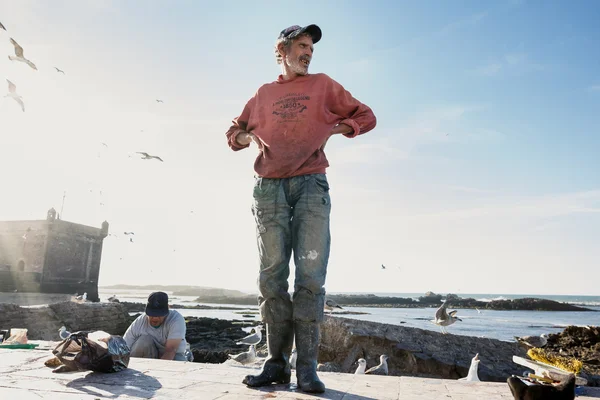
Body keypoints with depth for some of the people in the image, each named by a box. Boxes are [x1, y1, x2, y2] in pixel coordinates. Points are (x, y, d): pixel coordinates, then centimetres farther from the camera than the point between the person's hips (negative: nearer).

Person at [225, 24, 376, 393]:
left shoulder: (323, 85, 17)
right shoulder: (263, 93, 21)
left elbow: (365, 117, 18)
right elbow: (235, 131, 30)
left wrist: (330, 129, 0)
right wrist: (246, 137, 6)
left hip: (311, 185, -1)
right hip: (269, 188, 2)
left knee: (310, 276, -8)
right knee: (272, 277, 0)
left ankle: (307, 366, -2)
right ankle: (277, 362, 8)